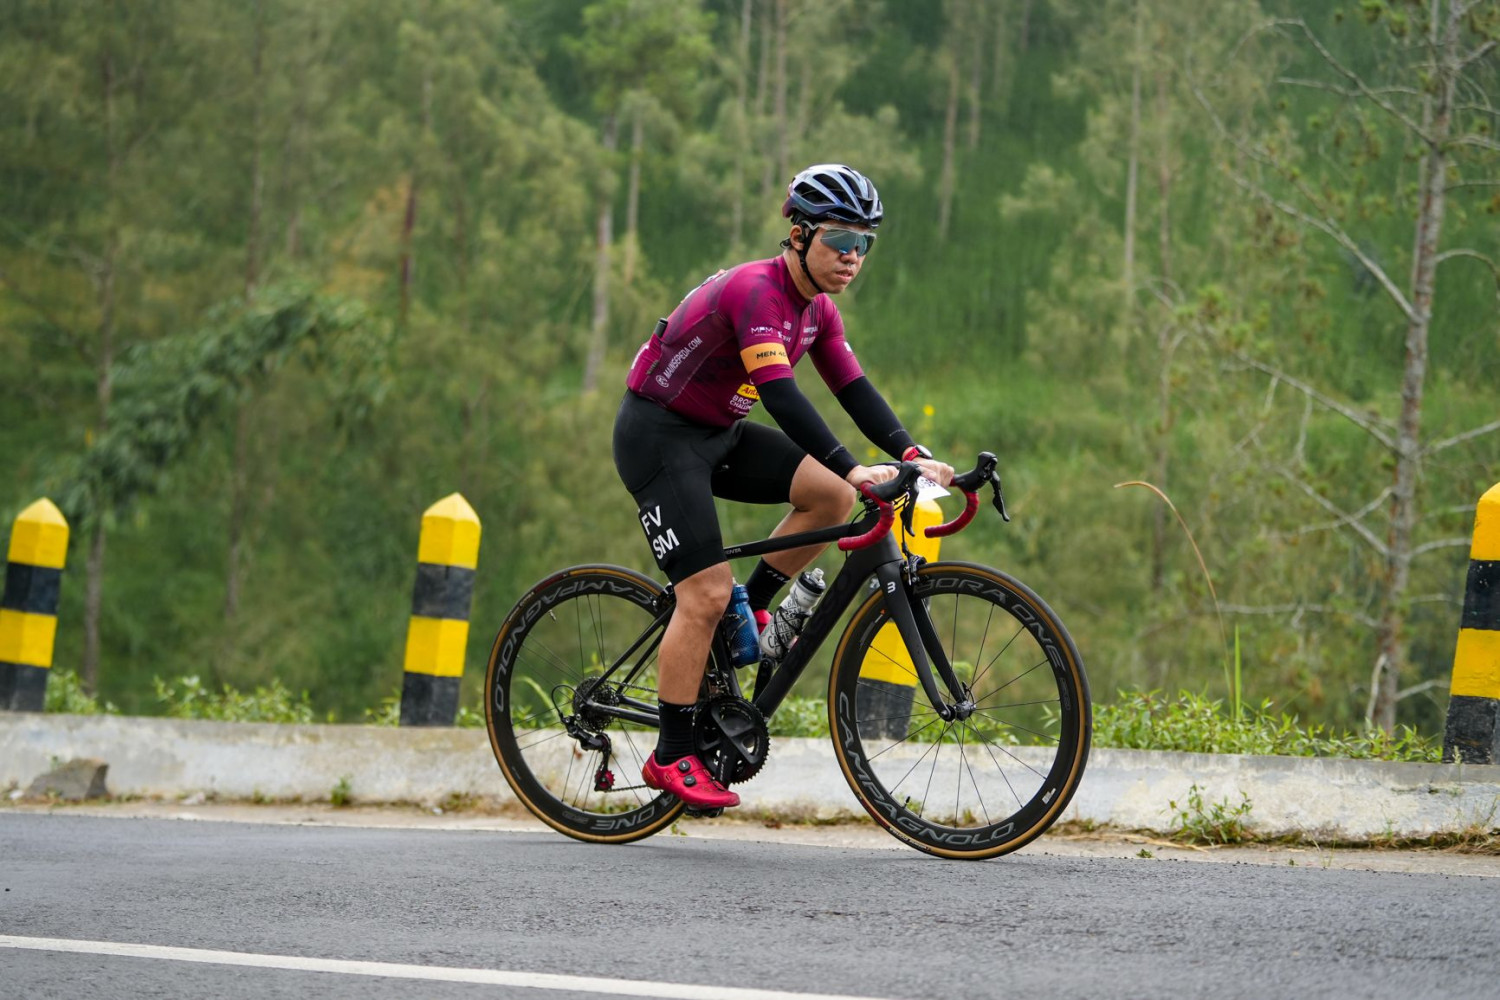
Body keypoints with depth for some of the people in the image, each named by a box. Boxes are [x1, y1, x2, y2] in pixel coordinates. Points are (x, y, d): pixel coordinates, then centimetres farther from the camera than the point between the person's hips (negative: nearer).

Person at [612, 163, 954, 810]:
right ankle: (671, 759, -6)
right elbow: (780, 393, -35)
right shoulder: (756, 291, -25)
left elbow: (853, 388, 0)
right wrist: (853, 467, -43)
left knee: (831, 496, -9)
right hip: (658, 434, -9)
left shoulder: (816, 309, 3)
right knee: (707, 591, -14)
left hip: (716, 434, 9)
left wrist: (912, 455, -14)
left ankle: (750, 611, 8)